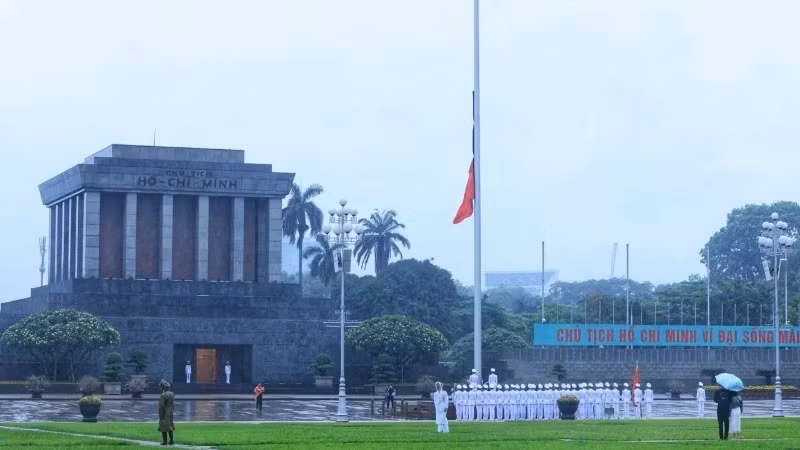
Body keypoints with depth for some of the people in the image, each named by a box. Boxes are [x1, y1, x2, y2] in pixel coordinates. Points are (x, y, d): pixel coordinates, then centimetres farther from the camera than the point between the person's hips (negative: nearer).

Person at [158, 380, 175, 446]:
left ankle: (164, 441, -2)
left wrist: (161, 416, -16)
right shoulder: (172, 394, 8)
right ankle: (171, 441, 14)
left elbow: (161, 406, -19)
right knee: (170, 427, 14)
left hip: (164, 414, -8)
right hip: (170, 414, 8)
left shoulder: (163, 395, -18)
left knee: (163, 428, -2)